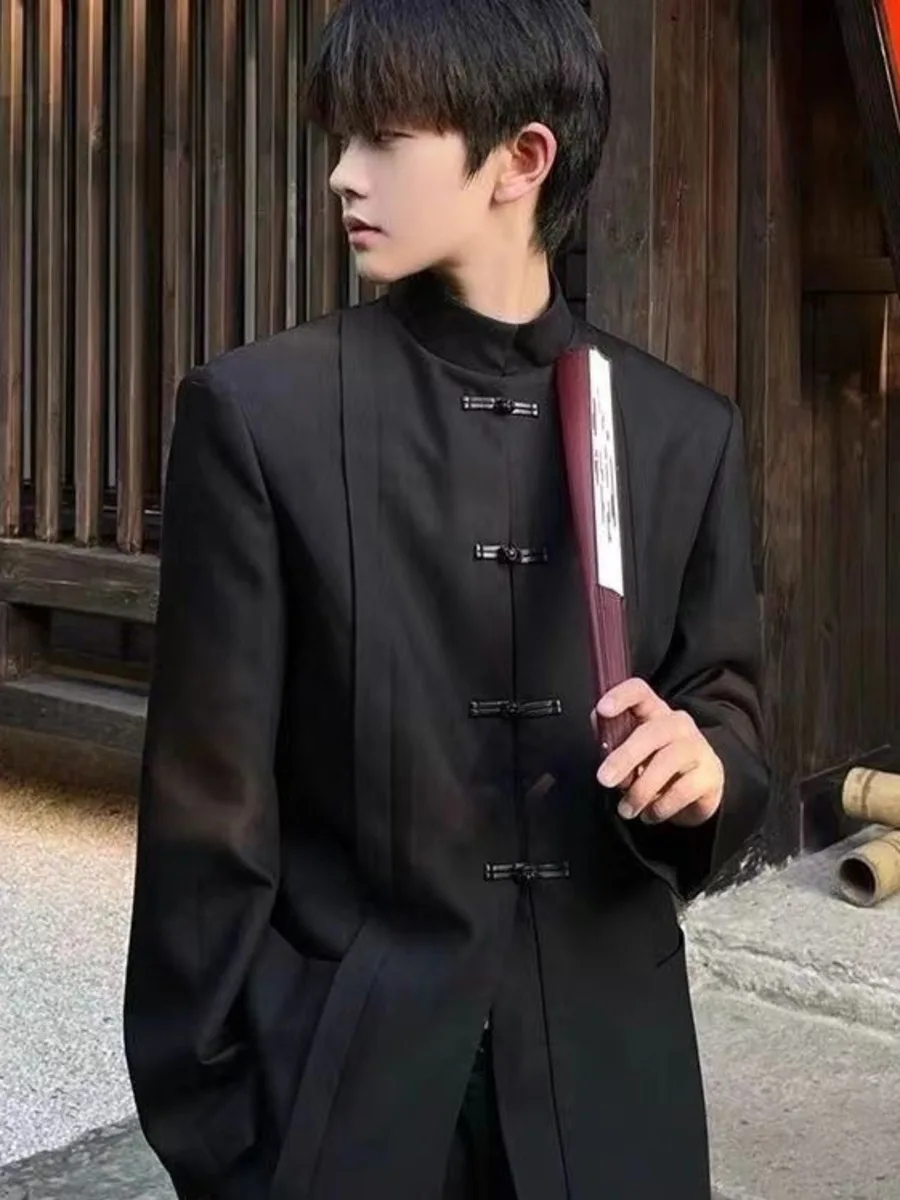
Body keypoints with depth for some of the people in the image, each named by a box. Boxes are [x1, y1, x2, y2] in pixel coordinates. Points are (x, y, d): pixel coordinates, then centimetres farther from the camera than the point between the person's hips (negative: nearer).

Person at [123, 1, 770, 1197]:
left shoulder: (685, 432, 1)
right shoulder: (260, 413, -7)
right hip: (341, 1077, -2)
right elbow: (209, 796, -7)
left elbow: (727, 712, 10)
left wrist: (704, 768, -13)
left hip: (608, 1075, 3)